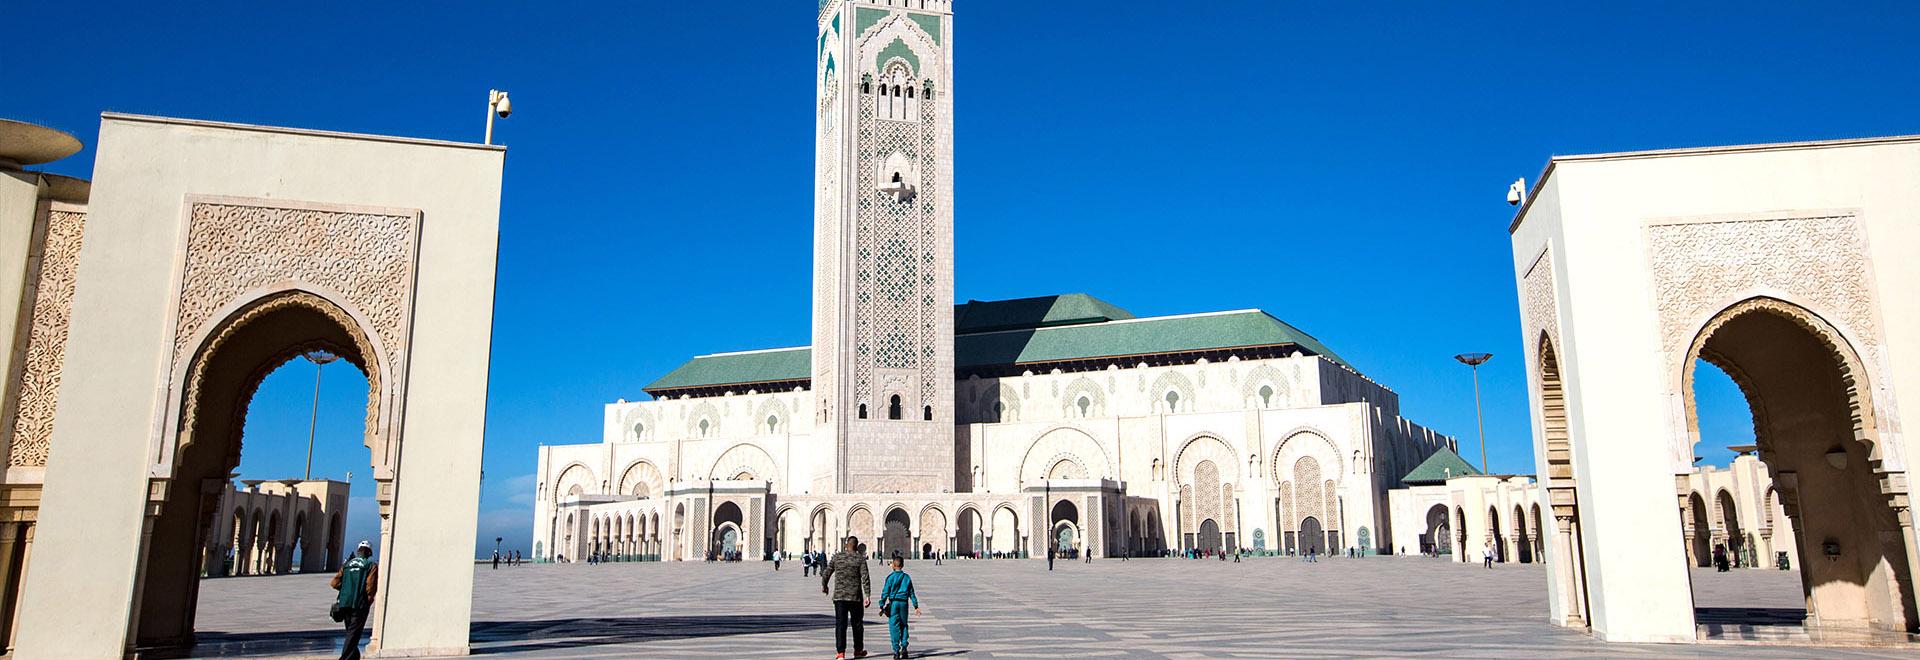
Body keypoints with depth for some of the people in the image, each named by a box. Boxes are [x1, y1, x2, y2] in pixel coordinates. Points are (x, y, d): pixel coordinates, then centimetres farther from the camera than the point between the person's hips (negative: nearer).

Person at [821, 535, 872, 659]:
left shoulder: (837, 557, 1)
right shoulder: (860, 559, -4)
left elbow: (826, 572, 6)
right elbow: (865, 577, -11)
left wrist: (824, 585, 24)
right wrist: (867, 595, -10)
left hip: (839, 596, 1)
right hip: (855, 597, -1)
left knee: (840, 624, 2)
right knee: (857, 623, 14)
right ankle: (858, 650, 25)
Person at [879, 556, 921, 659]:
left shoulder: (891, 577, -3)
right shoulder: (907, 577, 7)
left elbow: (885, 593, -5)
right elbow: (912, 593, 10)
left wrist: (881, 606, -2)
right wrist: (916, 606, 13)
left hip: (893, 603, -3)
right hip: (904, 603, 3)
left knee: (894, 627, 0)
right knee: (904, 626, 14)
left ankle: (896, 650, -3)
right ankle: (904, 647, 5)